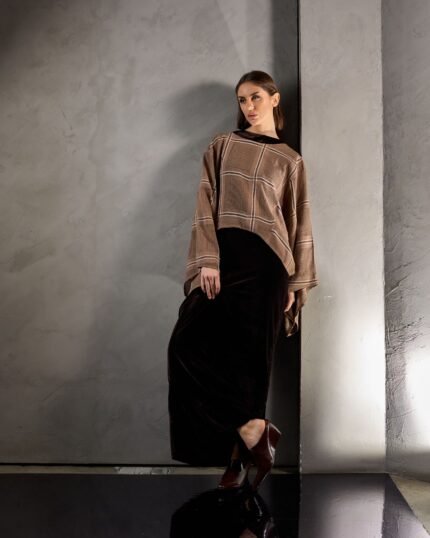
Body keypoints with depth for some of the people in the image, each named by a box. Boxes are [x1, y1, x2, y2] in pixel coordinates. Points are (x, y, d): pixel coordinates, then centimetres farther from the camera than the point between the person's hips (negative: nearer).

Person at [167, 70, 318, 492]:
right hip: (222, 256, 2)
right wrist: (208, 261, -9)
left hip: (264, 263, -1)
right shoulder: (221, 146, 14)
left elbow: (299, 222, 10)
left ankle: (241, 452, 2)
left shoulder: (290, 160, 13)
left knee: (248, 353, -6)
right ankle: (253, 430, -8)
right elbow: (206, 206, 4)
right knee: (189, 345, -13)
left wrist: (295, 283, 2)